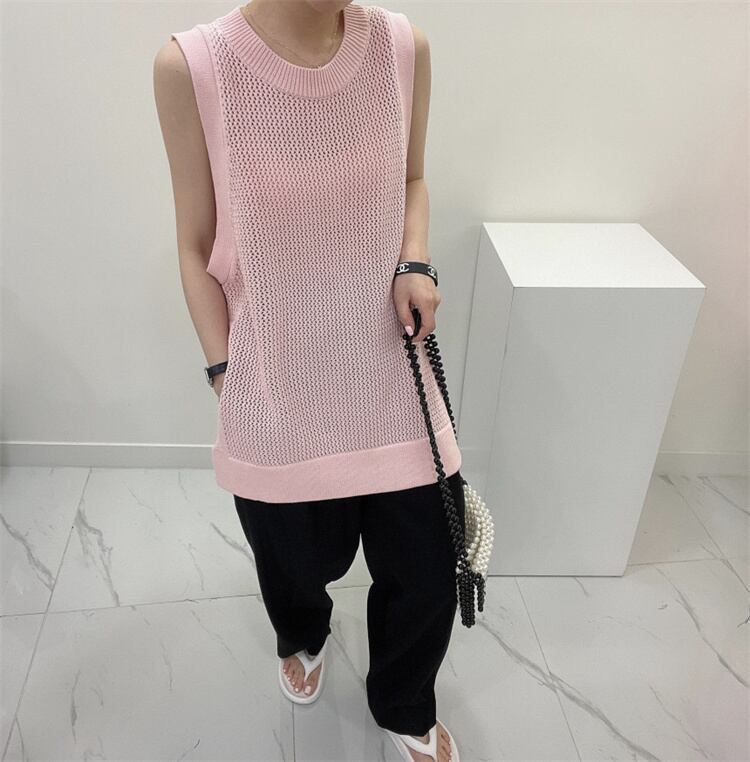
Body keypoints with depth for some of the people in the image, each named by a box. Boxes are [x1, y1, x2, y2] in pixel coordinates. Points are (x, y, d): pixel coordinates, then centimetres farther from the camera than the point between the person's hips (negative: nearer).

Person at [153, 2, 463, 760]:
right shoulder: (191, 67, -13)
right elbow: (197, 249, -4)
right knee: (297, 560, 20)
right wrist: (225, 375, -4)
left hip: (388, 372, 2)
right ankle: (303, 637, 61)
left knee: (427, 569, 11)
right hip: (275, 388, -1)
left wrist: (415, 264, -8)